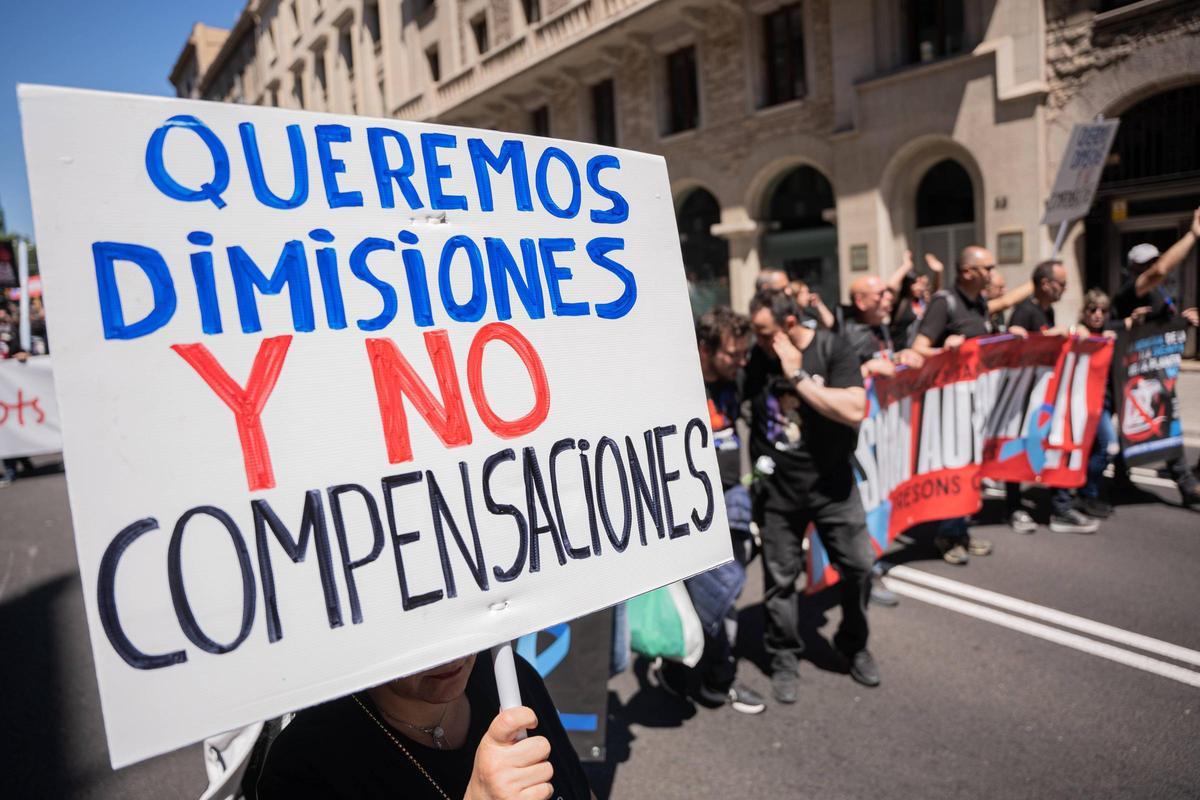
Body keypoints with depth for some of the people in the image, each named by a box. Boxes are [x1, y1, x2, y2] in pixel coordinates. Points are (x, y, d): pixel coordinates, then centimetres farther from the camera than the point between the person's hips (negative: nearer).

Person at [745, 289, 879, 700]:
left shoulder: (832, 349, -11)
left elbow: (854, 411, -22)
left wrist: (797, 377, -22)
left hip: (832, 483, -1)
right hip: (776, 487, 1)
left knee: (858, 566, 6)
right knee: (780, 577, 7)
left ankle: (853, 644, 33)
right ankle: (784, 658, 27)